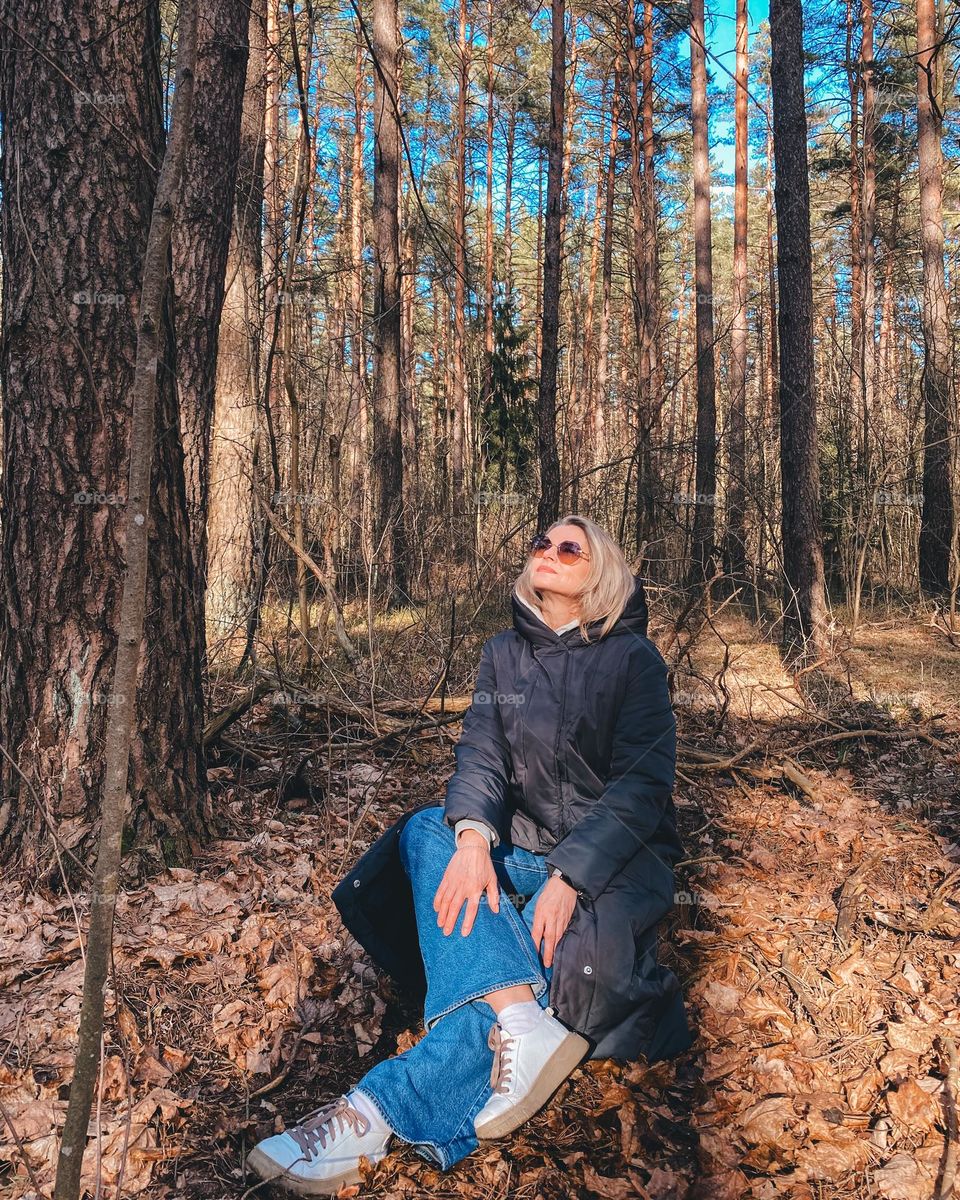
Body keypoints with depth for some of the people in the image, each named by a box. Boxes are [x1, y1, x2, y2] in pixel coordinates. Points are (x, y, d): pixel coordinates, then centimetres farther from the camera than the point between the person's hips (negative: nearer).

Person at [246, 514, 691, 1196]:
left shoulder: (633, 659, -7)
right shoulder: (505, 654, 7)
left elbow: (641, 785, -14)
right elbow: (482, 752, -6)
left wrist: (570, 876, -28)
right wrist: (473, 836, -27)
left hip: (614, 859, -4)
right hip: (522, 850, 4)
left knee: (548, 944, -33)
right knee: (426, 830, -24)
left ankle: (383, 1113, -38)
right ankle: (517, 1023, -42)